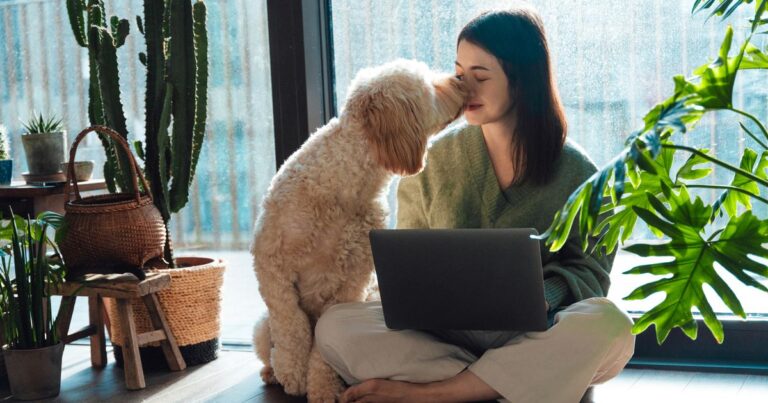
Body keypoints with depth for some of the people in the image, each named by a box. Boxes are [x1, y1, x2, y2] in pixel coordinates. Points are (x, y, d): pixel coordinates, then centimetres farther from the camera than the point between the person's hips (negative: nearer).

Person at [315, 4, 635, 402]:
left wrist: (545, 293, -21)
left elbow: (588, 268, 1)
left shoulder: (575, 171, 2)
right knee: (336, 326, -23)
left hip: (532, 338, -1)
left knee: (610, 326, -34)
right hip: (443, 332, 1)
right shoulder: (435, 158, 6)